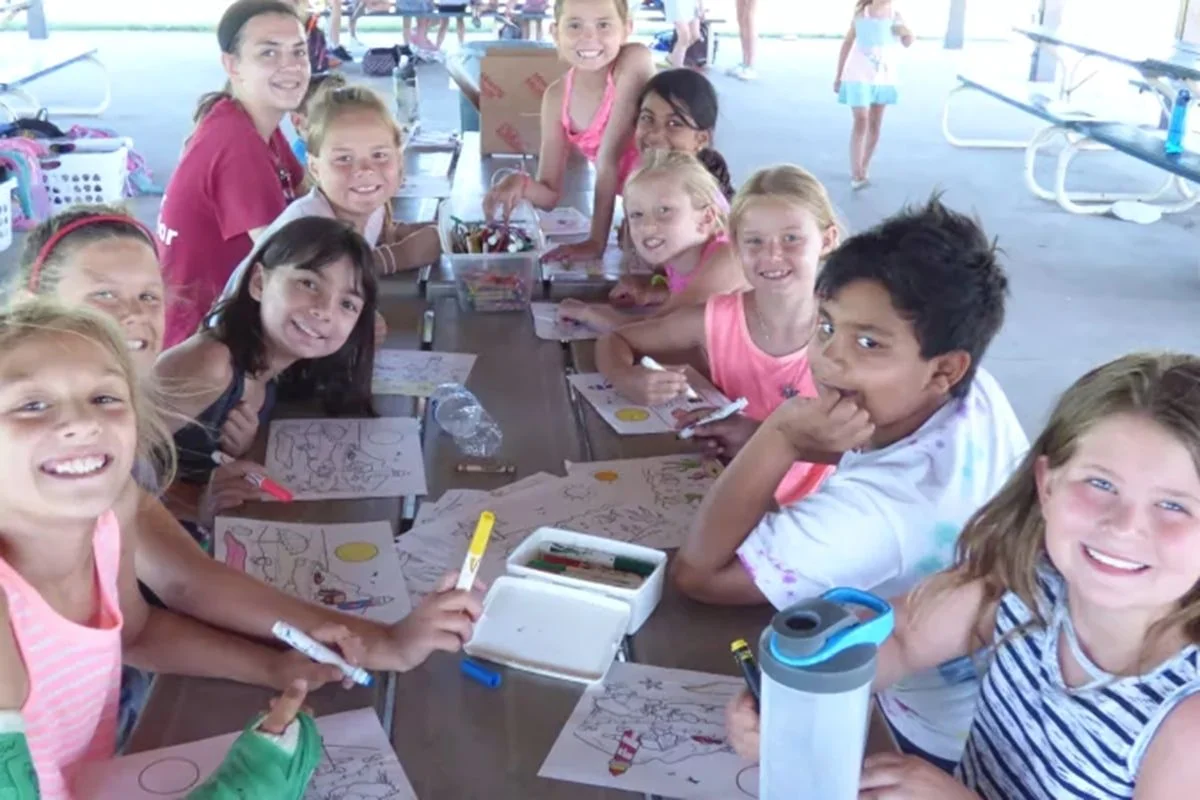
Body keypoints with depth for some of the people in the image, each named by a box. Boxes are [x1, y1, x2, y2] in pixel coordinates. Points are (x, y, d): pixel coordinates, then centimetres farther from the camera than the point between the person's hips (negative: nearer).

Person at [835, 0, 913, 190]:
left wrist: (907, 34, -12)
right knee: (861, 121, -14)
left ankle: (864, 168, 21)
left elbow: (906, 43, 13)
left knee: (875, 125, 8)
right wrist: (838, 76, 4)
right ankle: (856, 174, -16)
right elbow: (847, 43, 3)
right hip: (859, 76, -4)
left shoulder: (895, 15, 1)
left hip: (884, 78, 4)